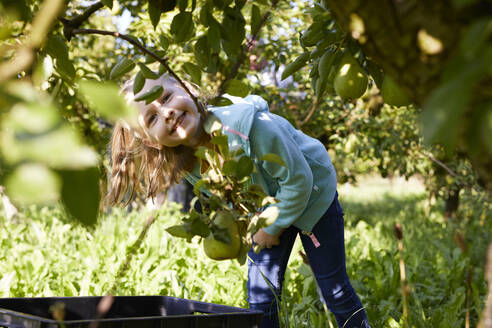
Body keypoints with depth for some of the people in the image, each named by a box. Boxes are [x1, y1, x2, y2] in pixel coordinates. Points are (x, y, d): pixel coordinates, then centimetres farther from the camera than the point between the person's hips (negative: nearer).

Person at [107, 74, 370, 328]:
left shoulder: (244, 124, -40)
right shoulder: (185, 164, -20)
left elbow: (298, 179, -28)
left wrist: (273, 228, -17)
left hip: (312, 195, -5)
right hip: (266, 212, 5)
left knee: (334, 289, 4)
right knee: (260, 299, 3)